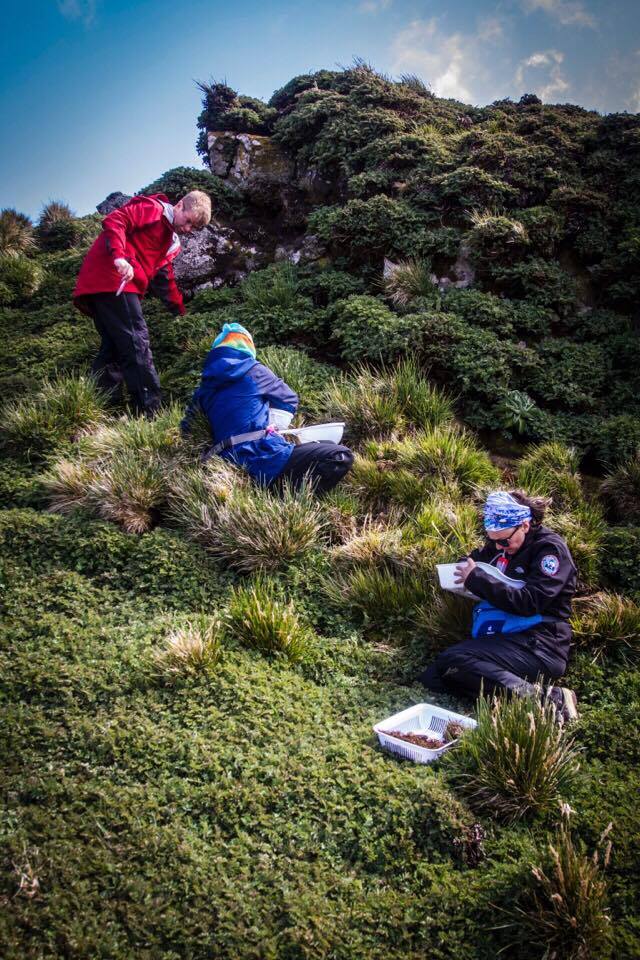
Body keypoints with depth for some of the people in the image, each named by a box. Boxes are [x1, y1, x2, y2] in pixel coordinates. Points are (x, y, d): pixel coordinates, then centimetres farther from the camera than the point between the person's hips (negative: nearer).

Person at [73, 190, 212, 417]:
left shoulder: (171, 243, 28)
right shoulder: (151, 209, 1)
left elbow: (164, 280, 29)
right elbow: (114, 221, -13)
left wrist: (181, 312, 26)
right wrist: (119, 257, -27)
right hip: (110, 277, -10)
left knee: (113, 348, 7)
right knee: (136, 343, -14)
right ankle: (149, 412, -16)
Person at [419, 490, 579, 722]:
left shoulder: (550, 548, -8)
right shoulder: (501, 545, 14)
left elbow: (528, 603, -18)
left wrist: (477, 578, -15)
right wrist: (463, 569, 6)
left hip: (540, 645, -9)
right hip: (504, 639, 9)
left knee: (451, 660, -28)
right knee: (432, 676, -10)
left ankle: (536, 697, -30)